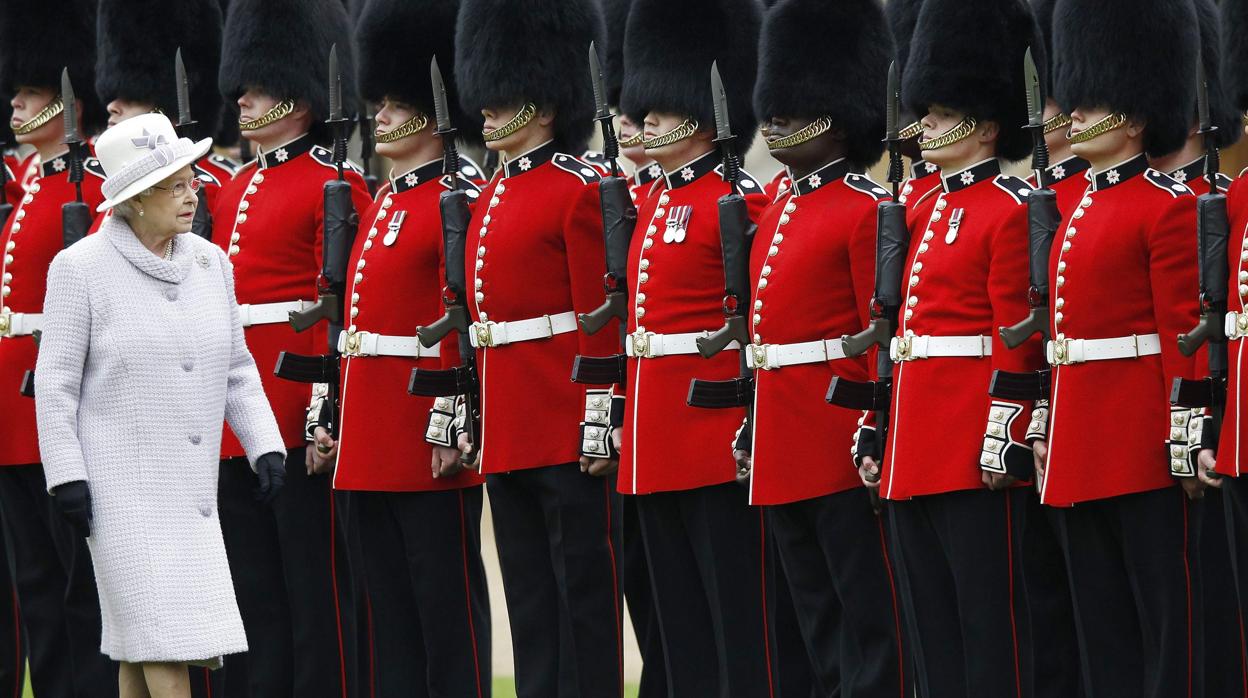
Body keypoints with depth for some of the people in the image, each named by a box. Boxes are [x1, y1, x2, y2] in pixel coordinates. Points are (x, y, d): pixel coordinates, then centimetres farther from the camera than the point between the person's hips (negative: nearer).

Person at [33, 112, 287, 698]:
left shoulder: (209, 262, 8)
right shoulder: (81, 269, -8)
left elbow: (237, 367, 15)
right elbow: (55, 382, -7)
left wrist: (265, 447, 5)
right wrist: (66, 476, -12)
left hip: (193, 489, 6)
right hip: (123, 489, -5)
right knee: (165, 638, -11)